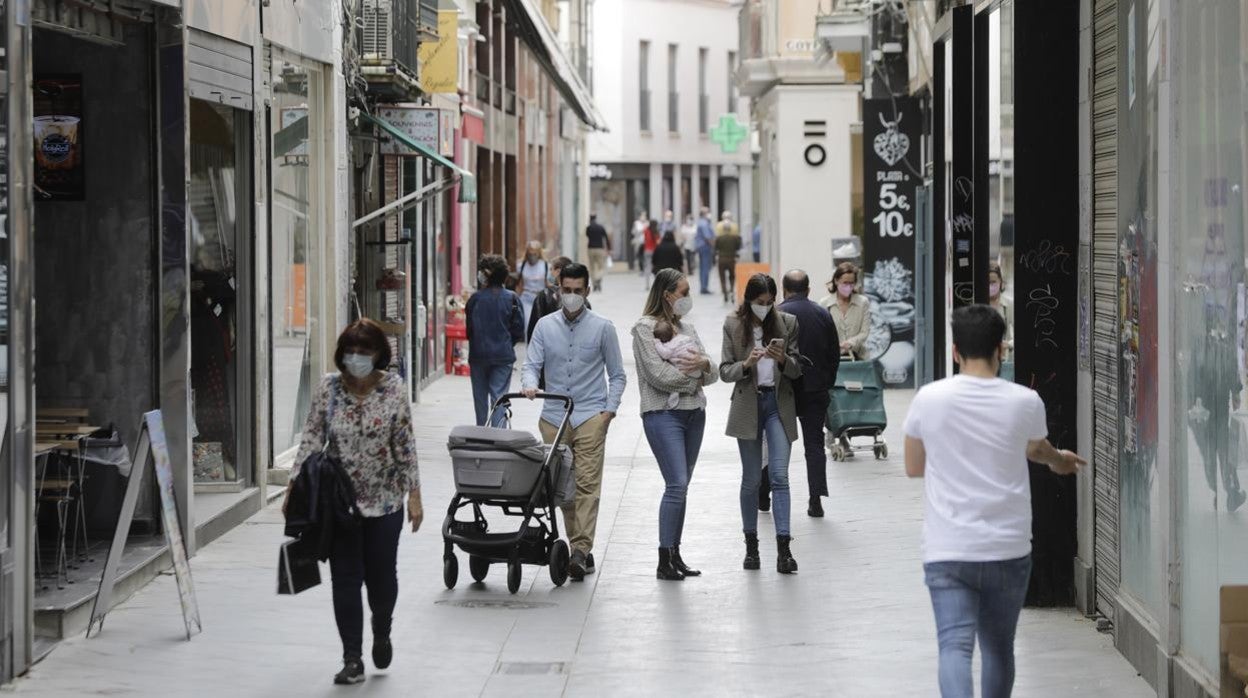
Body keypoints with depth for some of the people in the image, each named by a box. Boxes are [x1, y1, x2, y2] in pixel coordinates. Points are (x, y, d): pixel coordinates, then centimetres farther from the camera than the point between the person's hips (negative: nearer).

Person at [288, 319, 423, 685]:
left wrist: (414, 495, -5)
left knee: (381, 575, 6)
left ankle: (382, 631, 37)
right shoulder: (329, 388, -3)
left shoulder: (394, 388, -6)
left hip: (384, 500, -1)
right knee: (346, 579, 0)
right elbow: (312, 439, -1)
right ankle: (352, 660, 6)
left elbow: (406, 445, -4)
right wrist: (295, 486, -8)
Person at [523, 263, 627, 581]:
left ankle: (581, 550, -21)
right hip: (554, 416, 3)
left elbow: (617, 375, 8)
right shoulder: (545, 326, 9)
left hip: (590, 416, -3)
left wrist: (609, 410, -3)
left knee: (587, 483, -13)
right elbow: (532, 364, 4)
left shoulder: (602, 327, 3)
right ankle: (580, 549, 14)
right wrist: (529, 385, -19)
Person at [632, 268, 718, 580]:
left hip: (694, 413, 7)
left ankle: (675, 555, 14)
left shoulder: (686, 327, 16)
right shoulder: (645, 328, -5)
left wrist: (704, 364, -11)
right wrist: (696, 374, -1)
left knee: (680, 487, 9)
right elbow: (659, 374, -14)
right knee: (677, 485, -13)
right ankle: (664, 561, -10)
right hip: (663, 413, -7)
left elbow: (713, 375, 13)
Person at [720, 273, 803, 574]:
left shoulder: (787, 323, 2)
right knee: (751, 479, 6)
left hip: (779, 404, 0)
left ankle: (783, 548, -13)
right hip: (748, 405, 0)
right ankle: (751, 545, 18)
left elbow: (797, 369, 4)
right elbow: (725, 371, 1)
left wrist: (783, 359, -17)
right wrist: (746, 364, -19)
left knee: (780, 476, -9)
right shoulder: (733, 325, 1)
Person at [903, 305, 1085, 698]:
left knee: (955, 646, -8)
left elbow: (913, 468, 9)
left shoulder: (929, 399, -4)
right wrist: (1060, 461, 44)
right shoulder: (1025, 403, -3)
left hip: (947, 551, -1)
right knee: (999, 648, 16)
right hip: (1008, 549, 1)